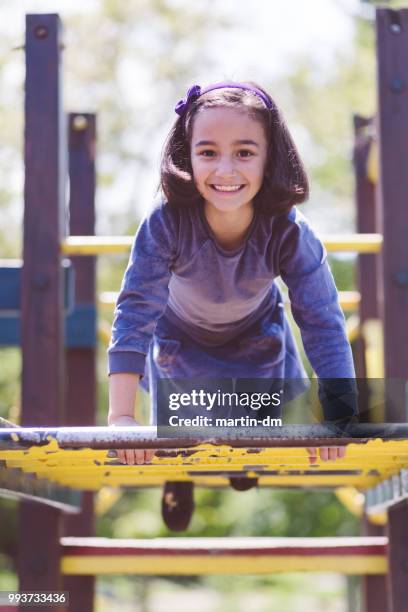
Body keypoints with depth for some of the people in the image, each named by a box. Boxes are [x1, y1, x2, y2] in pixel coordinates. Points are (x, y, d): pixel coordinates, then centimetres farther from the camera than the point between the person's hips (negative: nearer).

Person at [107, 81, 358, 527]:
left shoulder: (289, 231, -35)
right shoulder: (166, 223, -38)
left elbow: (322, 322, -30)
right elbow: (136, 310, -37)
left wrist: (338, 416, -35)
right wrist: (121, 415, -42)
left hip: (260, 342, 1)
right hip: (182, 343, -1)